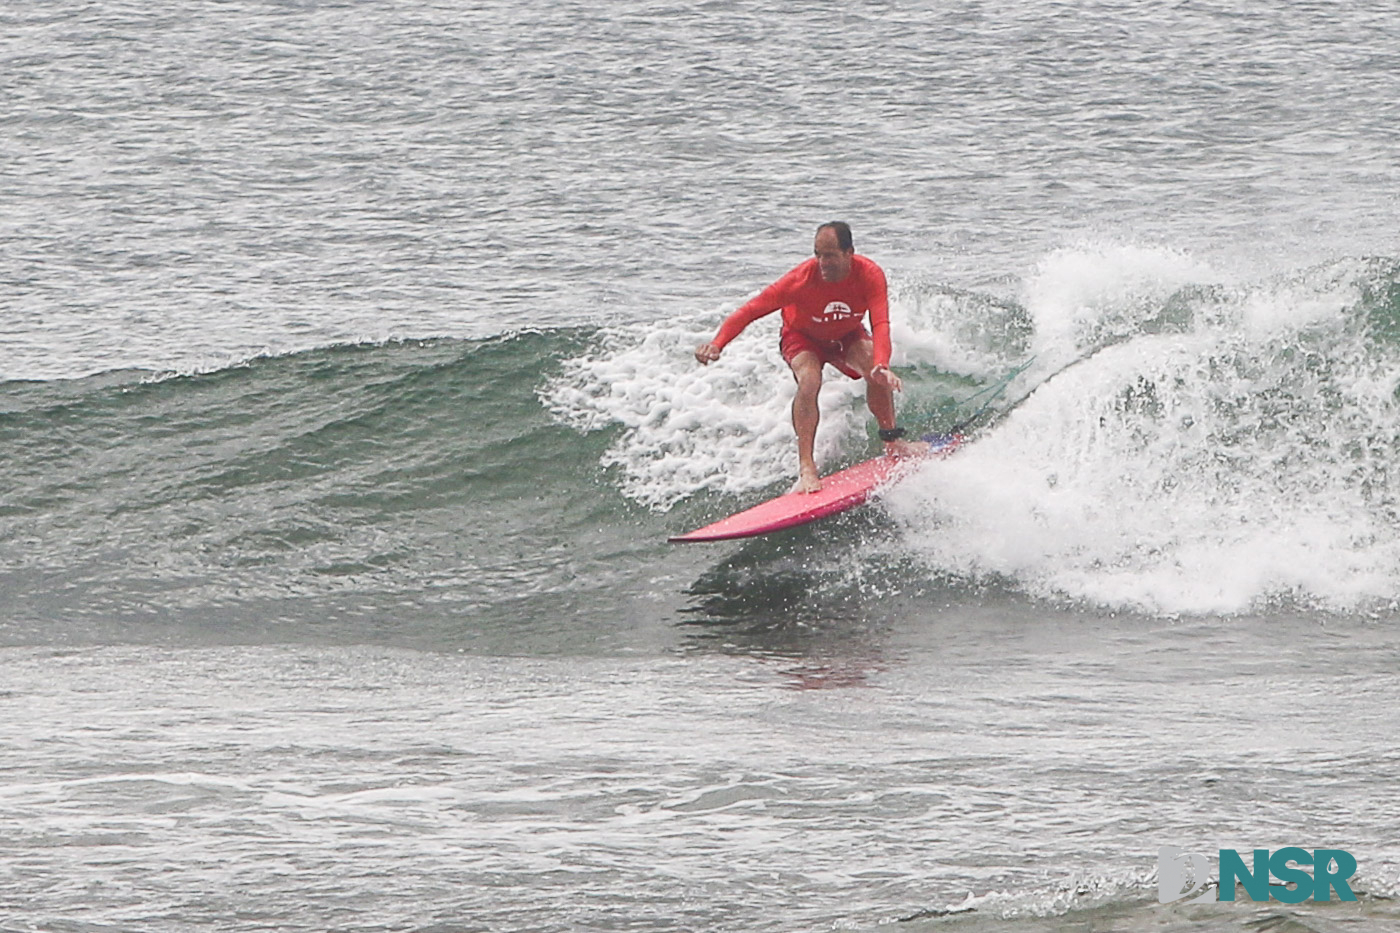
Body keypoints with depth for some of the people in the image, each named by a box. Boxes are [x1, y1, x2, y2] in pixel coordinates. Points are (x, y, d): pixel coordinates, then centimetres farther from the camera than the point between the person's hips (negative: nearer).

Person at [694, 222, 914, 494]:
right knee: (809, 382, -32)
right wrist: (717, 344, -49)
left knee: (878, 375, -24)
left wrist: (881, 365, -60)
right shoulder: (803, 279, -35)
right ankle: (806, 468, -32)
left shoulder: (870, 275, -30)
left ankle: (892, 441, 0)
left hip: (846, 336, 2)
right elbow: (752, 309, -34)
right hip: (803, 337, -2)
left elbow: (880, 324, -40)